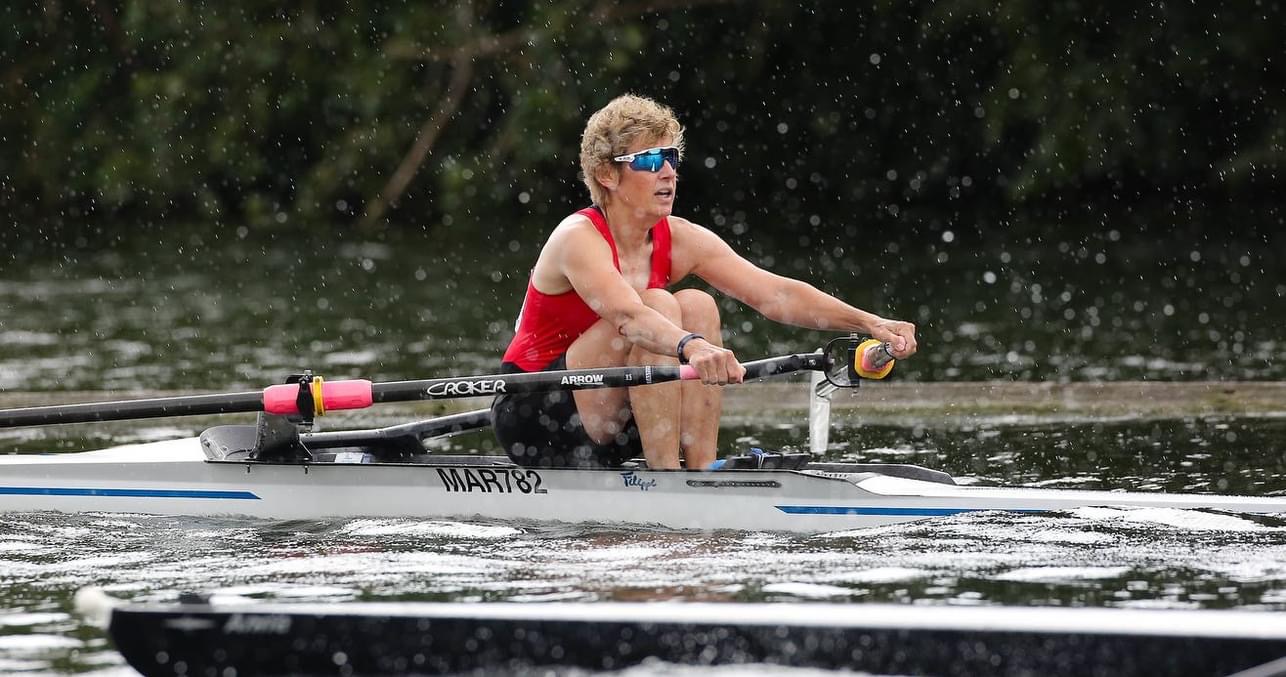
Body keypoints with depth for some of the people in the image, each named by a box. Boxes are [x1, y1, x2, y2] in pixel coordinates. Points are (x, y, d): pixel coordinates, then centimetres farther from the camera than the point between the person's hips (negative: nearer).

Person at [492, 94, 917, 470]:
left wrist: (870, 324, -25)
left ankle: (704, 474, -18)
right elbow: (626, 315, -41)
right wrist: (691, 348, -60)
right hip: (529, 420, -7)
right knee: (658, 308, -25)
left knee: (697, 306, -12)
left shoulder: (679, 241, -1)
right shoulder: (579, 239, -20)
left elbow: (773, 293, -12)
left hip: (605, 434, 7)